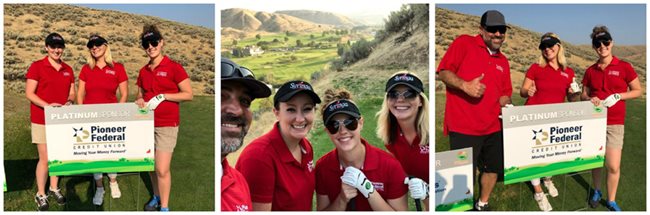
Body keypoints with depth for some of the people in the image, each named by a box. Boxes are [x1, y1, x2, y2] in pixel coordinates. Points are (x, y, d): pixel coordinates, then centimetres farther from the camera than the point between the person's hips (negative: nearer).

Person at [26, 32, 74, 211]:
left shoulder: (68, 69, 8)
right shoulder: (37, 66, -6)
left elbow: (71, 93, 14)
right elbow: (29, 93, -9)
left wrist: (69, 102, -9)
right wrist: (47, 105, -23)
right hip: (42, 120, -4)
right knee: (45, 158, -2)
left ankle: (54, 188, 26)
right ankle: (40, 194, 11)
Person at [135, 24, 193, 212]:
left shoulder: (174, 67, -8)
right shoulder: (143, 71, 10)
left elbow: (189, 94, -10)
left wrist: (162, 96, -17)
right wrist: (140, 101, -3)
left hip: (167, 125, -5)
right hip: (147, 123, 6)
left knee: (162, 169, -7)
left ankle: (164, 208, 5)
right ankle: (156, 197, 32)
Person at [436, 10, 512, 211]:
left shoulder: (503, 61, 15)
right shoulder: (464, 43, -4)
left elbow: (505, 92, 21)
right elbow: (443, 72, -10)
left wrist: (505, 100, -3)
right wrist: (464, 85, -26)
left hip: (493, 127, 7)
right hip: (464, 127, -7)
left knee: (494, 168, 16)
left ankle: (482, 205, 37)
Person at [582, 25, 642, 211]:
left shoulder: (624, 67, -4)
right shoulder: (590, 71, 5)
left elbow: (637, 91, 1)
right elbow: (583, 95, 14)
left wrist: (617, 96, -14)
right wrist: (590, 99, -9)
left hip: (614, 123, -3)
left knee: (613, 166, -5)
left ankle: (611, 201, 13)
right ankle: (597, 191, 33)